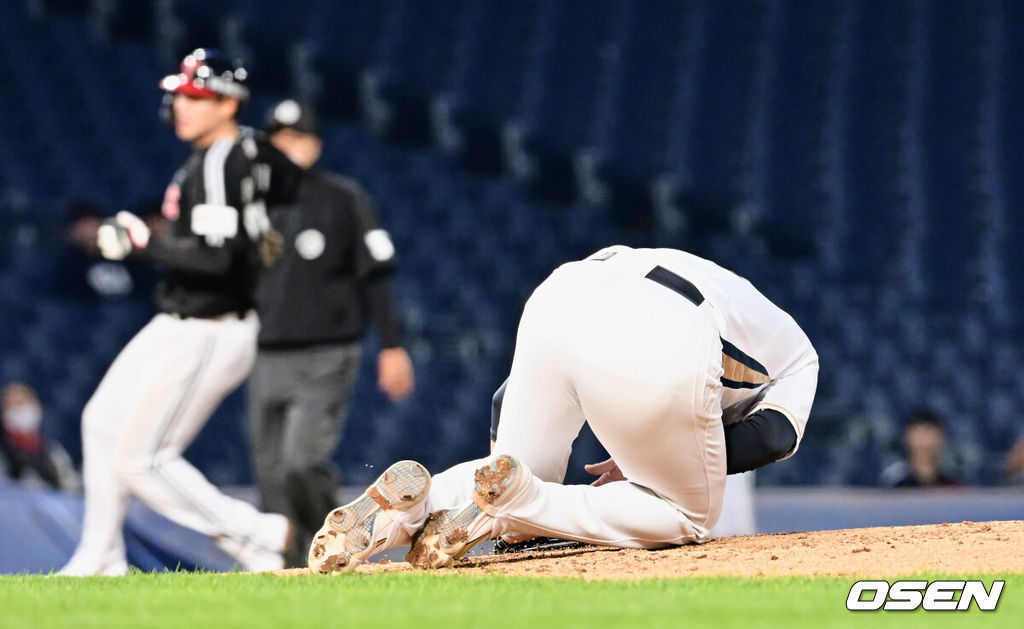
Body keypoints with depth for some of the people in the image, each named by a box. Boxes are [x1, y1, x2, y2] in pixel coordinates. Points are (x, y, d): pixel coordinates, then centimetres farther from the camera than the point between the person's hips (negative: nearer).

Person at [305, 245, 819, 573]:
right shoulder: (799, 358, 34)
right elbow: (775, 436, 9)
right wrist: (646, 465, 12)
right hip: (657, 348, -5)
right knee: (688, 516, 14)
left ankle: (409, 505, -7)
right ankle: (515, 498, -10)